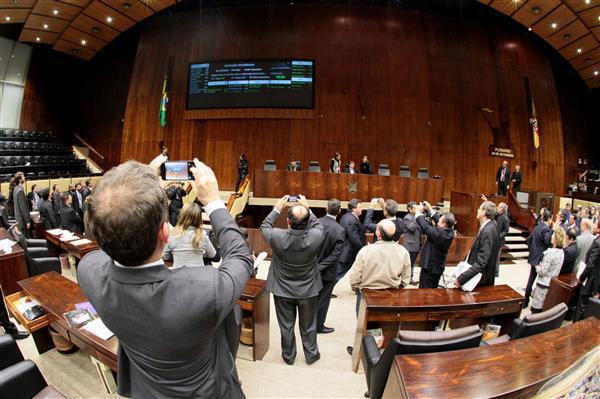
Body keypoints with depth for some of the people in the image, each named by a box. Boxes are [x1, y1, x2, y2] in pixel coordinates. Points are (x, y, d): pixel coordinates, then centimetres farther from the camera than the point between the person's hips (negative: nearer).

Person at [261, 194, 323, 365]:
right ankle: (311, 355, 43)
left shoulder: (277, 237, -28)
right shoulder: (316, 236, -27)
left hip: (283, 291, 0)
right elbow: (318, 225, -2)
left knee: (286, 326, 22)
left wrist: (277, 208, 0)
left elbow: (264, 226, -5)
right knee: (308, 326, 23)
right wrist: (307, 209, 1)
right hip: (308, 291, 0)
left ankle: (288, 356, 42)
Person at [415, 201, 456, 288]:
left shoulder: (439, 233, -28)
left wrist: (418, 212, -9)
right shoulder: (450, 232, -4)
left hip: (429, 267, -8)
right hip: (439, 267, 8)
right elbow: (439, 221, 7)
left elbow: (425, 227, -22)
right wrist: (430, 209, 8)